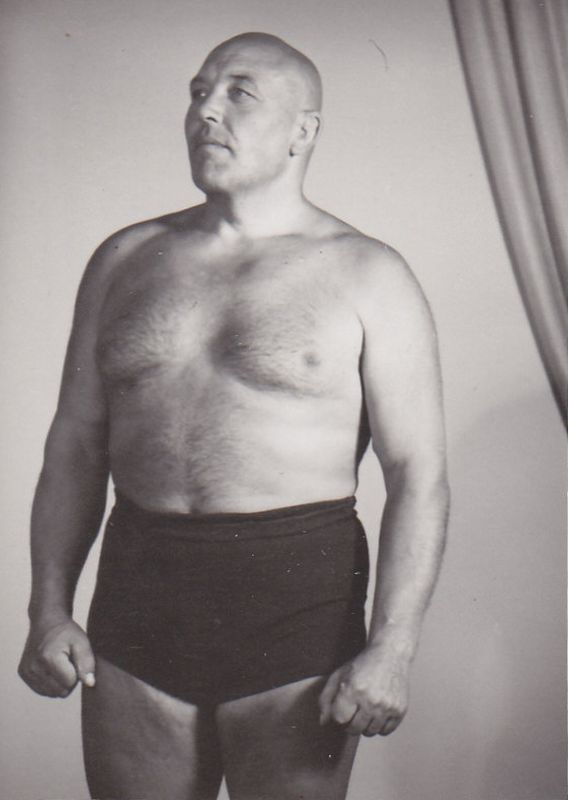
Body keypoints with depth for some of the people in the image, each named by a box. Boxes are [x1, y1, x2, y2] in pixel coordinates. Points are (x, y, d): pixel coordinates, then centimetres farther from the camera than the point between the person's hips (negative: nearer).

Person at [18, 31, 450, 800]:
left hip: (297, 599, -3)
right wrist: (48, 608, 3)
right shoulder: (125, 259, 11)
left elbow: (419, 475, -6)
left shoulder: (367, 275, -1)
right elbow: (74, 447, 11)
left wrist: (392, 649, -14)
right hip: (136, 591, 4)